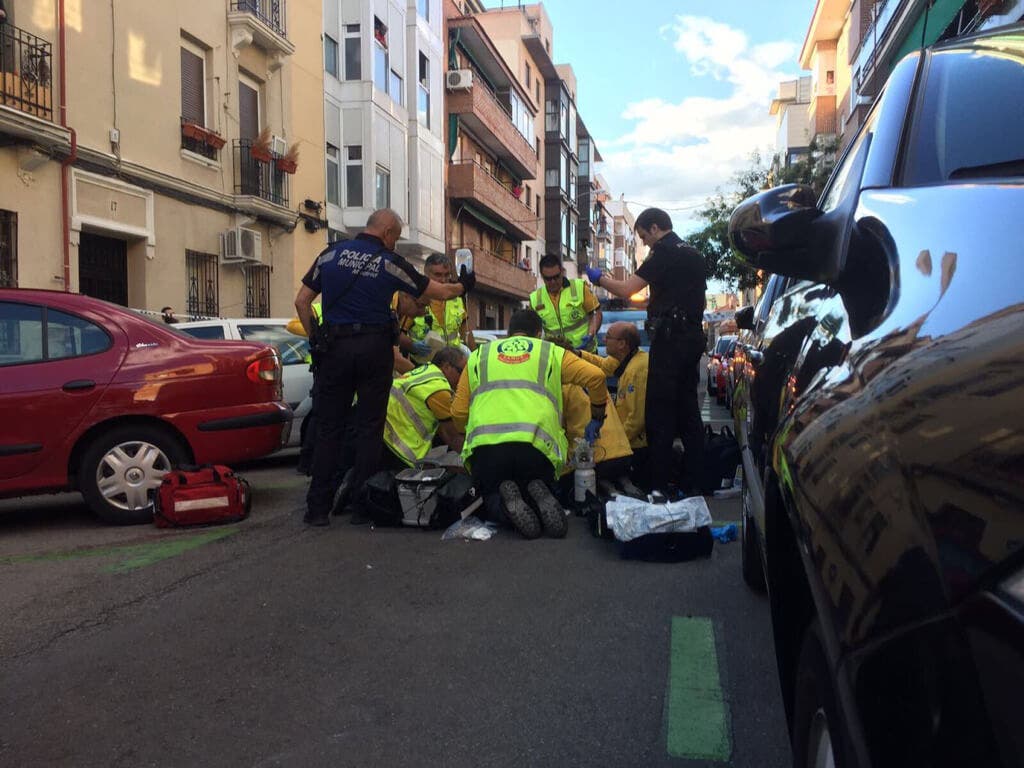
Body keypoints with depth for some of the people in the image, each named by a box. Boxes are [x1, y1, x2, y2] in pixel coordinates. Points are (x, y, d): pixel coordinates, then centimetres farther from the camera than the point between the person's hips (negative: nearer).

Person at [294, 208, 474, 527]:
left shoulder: (332, 253, 7)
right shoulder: (391, 262, 0)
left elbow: (302, 301, 6)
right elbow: (439, 292, 8)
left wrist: (315, 339, 12)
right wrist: (463, 285, 28)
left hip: (335, 345, 2)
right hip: (375, 347, -2)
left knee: (328, 428, 6)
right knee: (370, 428, 8)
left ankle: (318, 507, 6)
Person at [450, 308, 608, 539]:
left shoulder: (478, 356, 23)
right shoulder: (551, 353, 20)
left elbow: (458, 412, 18)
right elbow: (595, 376, 8)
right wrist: (596, 420, 23)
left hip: (484, 444, 1)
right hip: (535, 443, 0)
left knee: (491, 502, 23)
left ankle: (505, 498, -13)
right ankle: (539, 495, -10)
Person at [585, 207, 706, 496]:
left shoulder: (664, 253, -9)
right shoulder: (694, 254, 19)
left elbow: (625, 290, -14)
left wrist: (600, 279, 4)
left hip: (670, 338, -9)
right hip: (693, 336, 9)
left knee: (659, 410, -5)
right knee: (688, 407, 12)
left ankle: (661, 482, -5)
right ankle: (693, 480, 14)